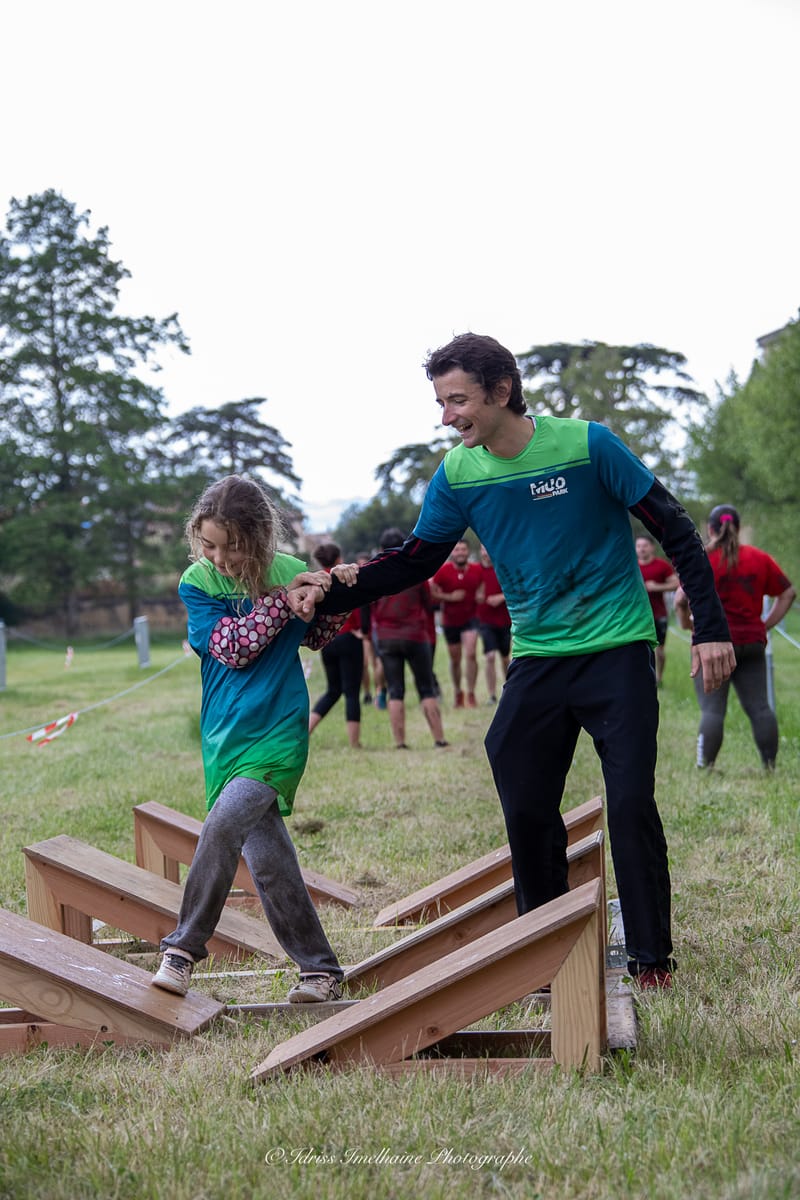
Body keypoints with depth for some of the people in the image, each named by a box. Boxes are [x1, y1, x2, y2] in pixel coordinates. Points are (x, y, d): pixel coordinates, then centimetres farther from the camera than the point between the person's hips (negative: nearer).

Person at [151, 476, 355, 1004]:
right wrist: (284, 599, -16)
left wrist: (333, 593, -5)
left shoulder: (289, 571, -1)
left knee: (225, 821, -25)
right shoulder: (197, 582, 0)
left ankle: (184, 947, -13)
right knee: (267, 858, 3)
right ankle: (321, 969, 14)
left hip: (279, 729, -3)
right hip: (227, 736, 3)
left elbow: (316, 637, 14)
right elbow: (232, 647, -11)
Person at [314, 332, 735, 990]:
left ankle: (651, 956, 7)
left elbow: (674, 530, -8)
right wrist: (331, 594, -6)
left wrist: (710, 628, -11)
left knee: (632, 805, -7)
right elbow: (415, 560, 8)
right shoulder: (457, 475, -2)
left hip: (617, 651, -4)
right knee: (526, 810, 1)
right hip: (537, 659, 4)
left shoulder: (587, 445, -14)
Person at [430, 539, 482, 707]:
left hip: (470, 619, 0)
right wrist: (450, 597, -18)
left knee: (471, 654, -18)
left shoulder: (477, 570, -5)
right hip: (450, 621, 1)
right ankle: (458, 693, 32)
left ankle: (471, 694, -9)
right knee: (455, 660, 11)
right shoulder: (443, 571, -10)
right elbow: (431, 593, -7)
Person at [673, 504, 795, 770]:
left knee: (712, 708, -5)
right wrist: (766, 624, 14)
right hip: (752, 643, 4)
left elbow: (680, 600, -12)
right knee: (759, 706, 5)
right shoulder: (760, 559, 8)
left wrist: (686, 623, 5)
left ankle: (705, 766, -7)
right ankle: (770, 765, 5)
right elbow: (788, 593, 12)